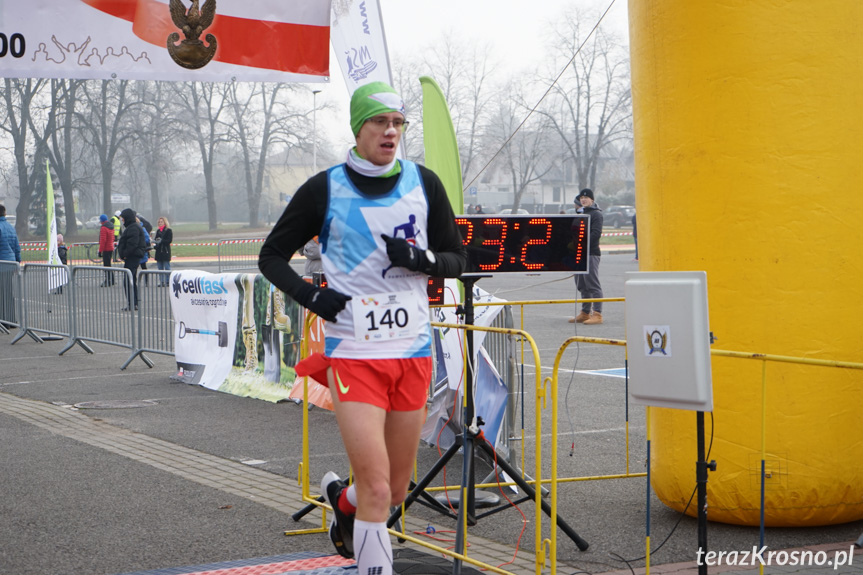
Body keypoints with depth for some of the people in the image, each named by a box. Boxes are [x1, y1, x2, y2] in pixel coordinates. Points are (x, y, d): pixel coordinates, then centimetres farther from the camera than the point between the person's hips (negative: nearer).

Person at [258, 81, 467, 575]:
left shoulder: (424, 183, 4)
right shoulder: (325, 190, -2)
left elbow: (457, 258, 11)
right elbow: (271, 256, 7)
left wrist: (421, 260, -11)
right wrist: (310, 296, -9)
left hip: (414, 351, 4)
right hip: (353, 352, -3)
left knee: (397, 490, 14)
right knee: (377, 488, -13)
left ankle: (342, 499, 45)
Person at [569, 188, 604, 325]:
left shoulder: (596, 214, -6)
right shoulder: (580, 213, 20)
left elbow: (596, 233, -17)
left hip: (591, 253, -9)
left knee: (593, 284, -10)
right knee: (582, 285, 12)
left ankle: (597, 314, -11)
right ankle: (585, 313, 20)